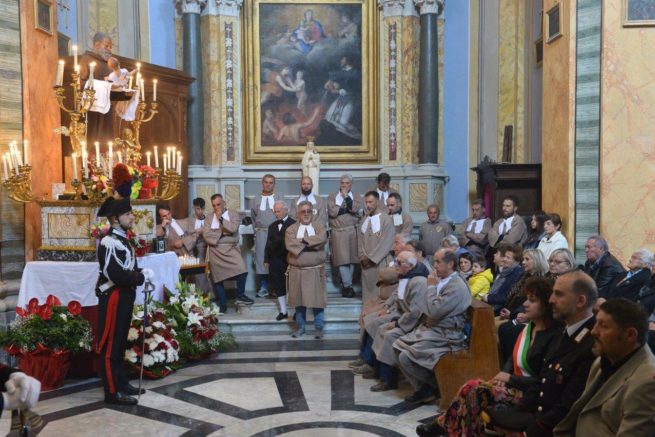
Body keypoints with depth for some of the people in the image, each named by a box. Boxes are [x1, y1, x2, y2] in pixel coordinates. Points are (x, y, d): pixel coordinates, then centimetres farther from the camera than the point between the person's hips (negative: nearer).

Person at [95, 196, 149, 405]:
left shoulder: (123, 239, 12)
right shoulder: (109, 242, -19)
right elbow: (116, 275, -27)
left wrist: (142, 273, -3)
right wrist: (143, 275, -17)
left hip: (124, 297, 10)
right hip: (113, 298, -10)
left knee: (120, 342, 18)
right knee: (110, 345, -1)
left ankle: (122, 382, 30)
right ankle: (113, 392, 6)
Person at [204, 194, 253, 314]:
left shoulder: (233, 215, 5)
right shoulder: (209, 218, 10)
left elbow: (233, 229, -13)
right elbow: (206, 235, -3)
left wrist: (221, 218, -8)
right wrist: (222, 232, -10)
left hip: (231, 249, -2)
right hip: (215, 251, 2)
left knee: (242, 270, -22)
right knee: (217, 277, 6)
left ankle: (240, 296, -4)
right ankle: (222, 304, 19)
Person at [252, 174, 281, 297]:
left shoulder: (278, 198, 4)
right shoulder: (256, 199, 8)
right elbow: (253, 217, 15)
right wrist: (257, 229, 10)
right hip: (261, 233, 1)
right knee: (261, 258, -1)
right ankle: (263, 287, 4)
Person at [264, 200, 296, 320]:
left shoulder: (293, 224, -8)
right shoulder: (272, 226, 14)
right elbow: (268, 244, 13)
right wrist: (267, 259, 9)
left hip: (289, 261, -6)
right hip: (275, 261, 6)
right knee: (278, 286, 9)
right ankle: (283, 311, 17)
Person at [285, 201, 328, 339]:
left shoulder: (319, 227, 6)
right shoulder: (291, 229, 6)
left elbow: (322, 239, -16)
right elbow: (290, 244, -14)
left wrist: (303, 240, -13)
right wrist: (310, 244, -13)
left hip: (316, 270, -1)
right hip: (297, 270, 1)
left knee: (317, 298, -1)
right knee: (299, 299, 7)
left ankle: (318, 327, 8)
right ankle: (301, 327, 19)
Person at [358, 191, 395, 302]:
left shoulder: (386, 219, -6)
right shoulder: (363, 220, 12)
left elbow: (386, 243, -12)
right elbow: (360, 241, 12)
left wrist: (371, 258, -12)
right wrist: (363, 257, -2)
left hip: (381, 263, -5)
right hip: (366, 263, 5)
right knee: (367, 290, 6)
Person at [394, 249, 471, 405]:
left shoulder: (457, 287, -20)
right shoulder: (442, 280, 9)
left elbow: (434, 311, -24)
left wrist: (431, 287, -14)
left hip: (445, 336, -10)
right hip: (432, 328, 10)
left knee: (405, 357, -18)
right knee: (398, 346, 5)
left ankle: (436, 386, 4)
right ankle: (423, 387, 11)